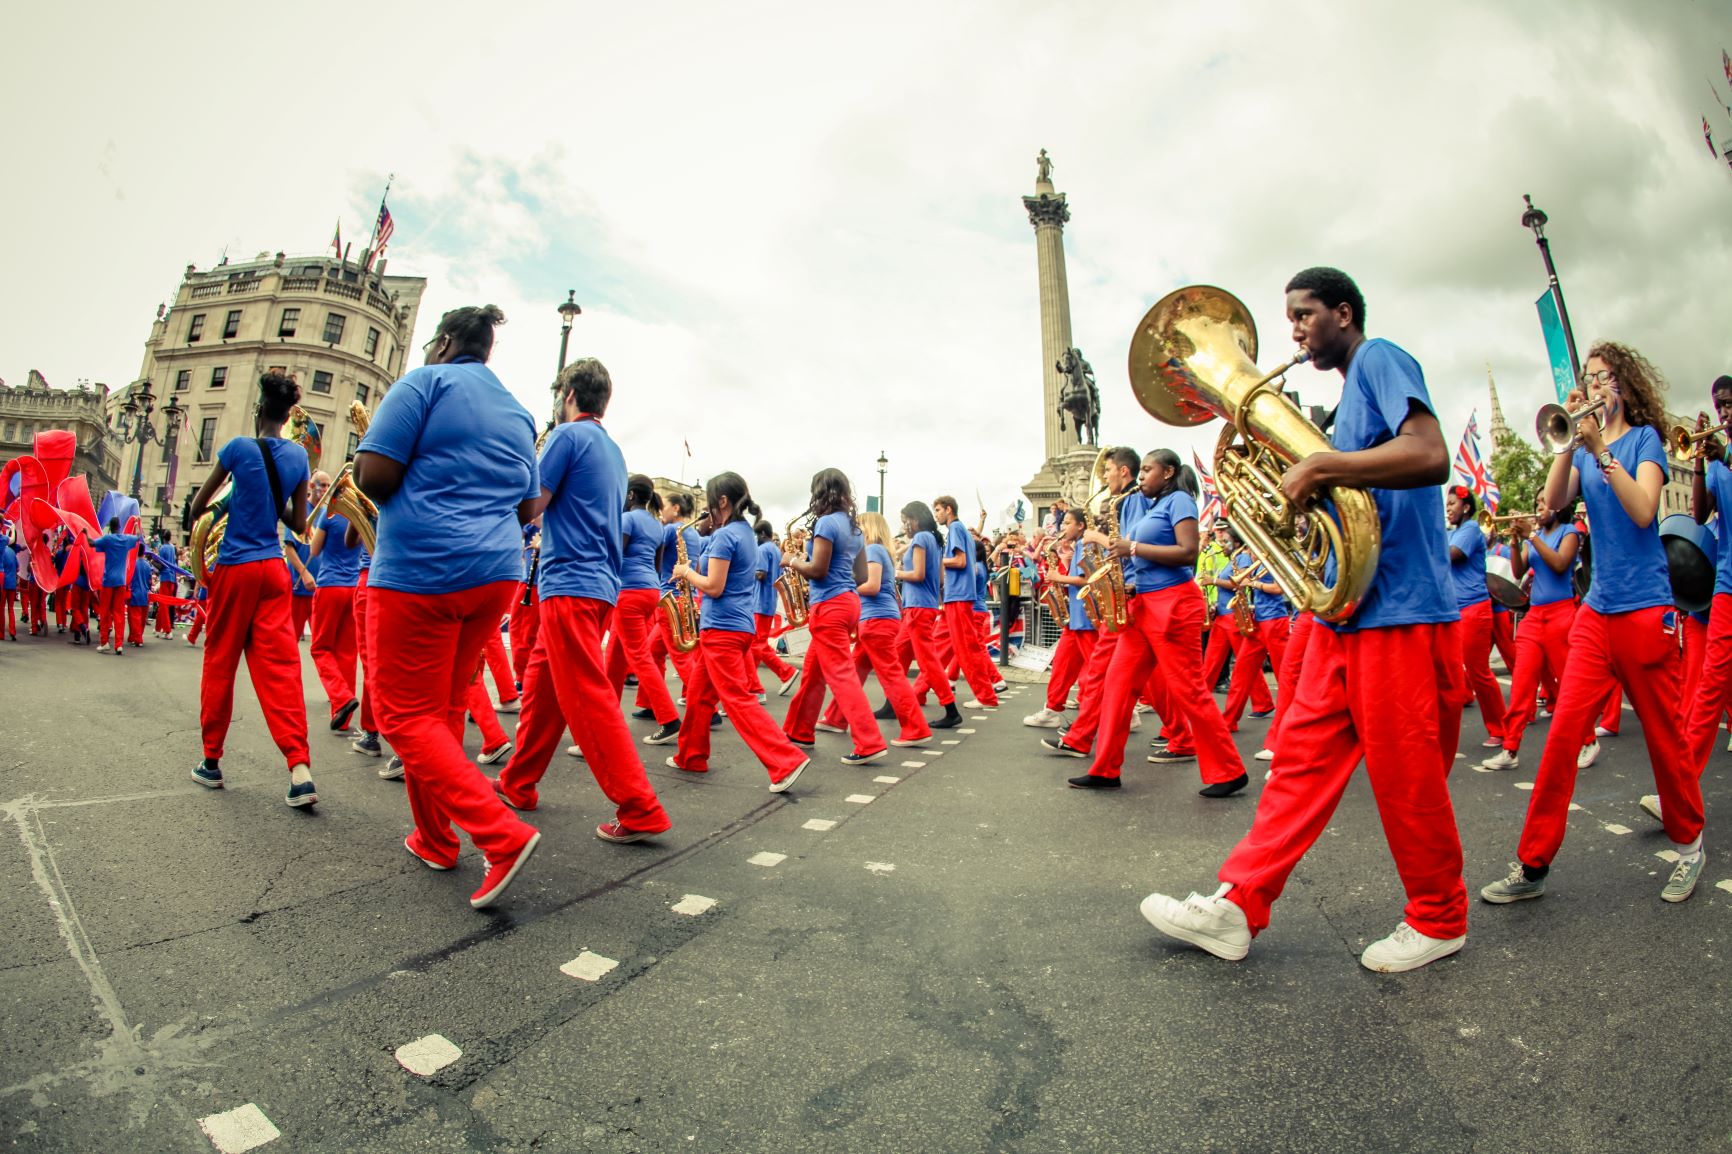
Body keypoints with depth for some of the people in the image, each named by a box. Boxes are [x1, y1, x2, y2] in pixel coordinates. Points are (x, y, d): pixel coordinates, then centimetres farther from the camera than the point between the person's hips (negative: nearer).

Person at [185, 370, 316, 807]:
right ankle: (300, 767, -11)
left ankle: (211, 761, 21)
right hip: (274, 569, 3)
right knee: (279, 665, -1)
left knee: (219, 663, 10)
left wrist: (228, 502, 22)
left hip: (235, 566, -3)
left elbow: (197, 509, 3)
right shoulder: (299, 456, 4)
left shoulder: (239, 448, -7)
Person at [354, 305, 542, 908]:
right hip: (495, 575, 7)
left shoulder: (427, 382, -3)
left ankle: (503, 834, -12)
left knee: (405, 715, -1)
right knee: (443, 709, 18)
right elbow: (527, 508, 20)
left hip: (420, 571, -7)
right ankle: (434, 838, 26)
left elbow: (374, 474, -11)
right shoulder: (518, 414, 17)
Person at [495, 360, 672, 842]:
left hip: (570, 583, -9)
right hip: (603, 582, 9)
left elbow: (532, 506, -9)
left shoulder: (569, 434, -7)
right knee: (540, 680, 19)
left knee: (588, 697, -9)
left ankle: (640, 810, -9)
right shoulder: (612, 449, 18)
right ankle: (517, 784, 31)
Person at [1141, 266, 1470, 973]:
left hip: (1401, 609, -9)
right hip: (1347, 609, 9)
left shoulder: (1379, 359, -5)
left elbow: (1430, 456, -22)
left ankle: (1439, 920, 24)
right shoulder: (1351, 390, 22)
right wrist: (1305, 476, 11)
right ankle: (1239, 904, 9)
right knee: (1302, 756, 5)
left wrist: (1319, 467, -20)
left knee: (1407, 776, 3)